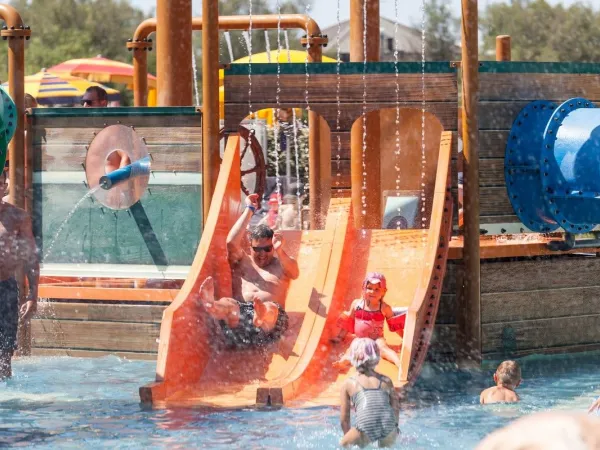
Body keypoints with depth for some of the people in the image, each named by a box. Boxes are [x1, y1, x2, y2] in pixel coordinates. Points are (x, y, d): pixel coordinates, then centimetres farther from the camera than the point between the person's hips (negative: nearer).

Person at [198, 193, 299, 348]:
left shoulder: (281, 264, 26)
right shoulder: (242, 261, 30)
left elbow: (294, 273, 1)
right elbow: (231, 242, 9)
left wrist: (280, 252, -21)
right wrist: (249, 210, 12)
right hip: (240, 311, 1)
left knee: (271, 309, -40)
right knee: (227, 304, -35)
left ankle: (263, 317, -79)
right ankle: (212, 307, -74)